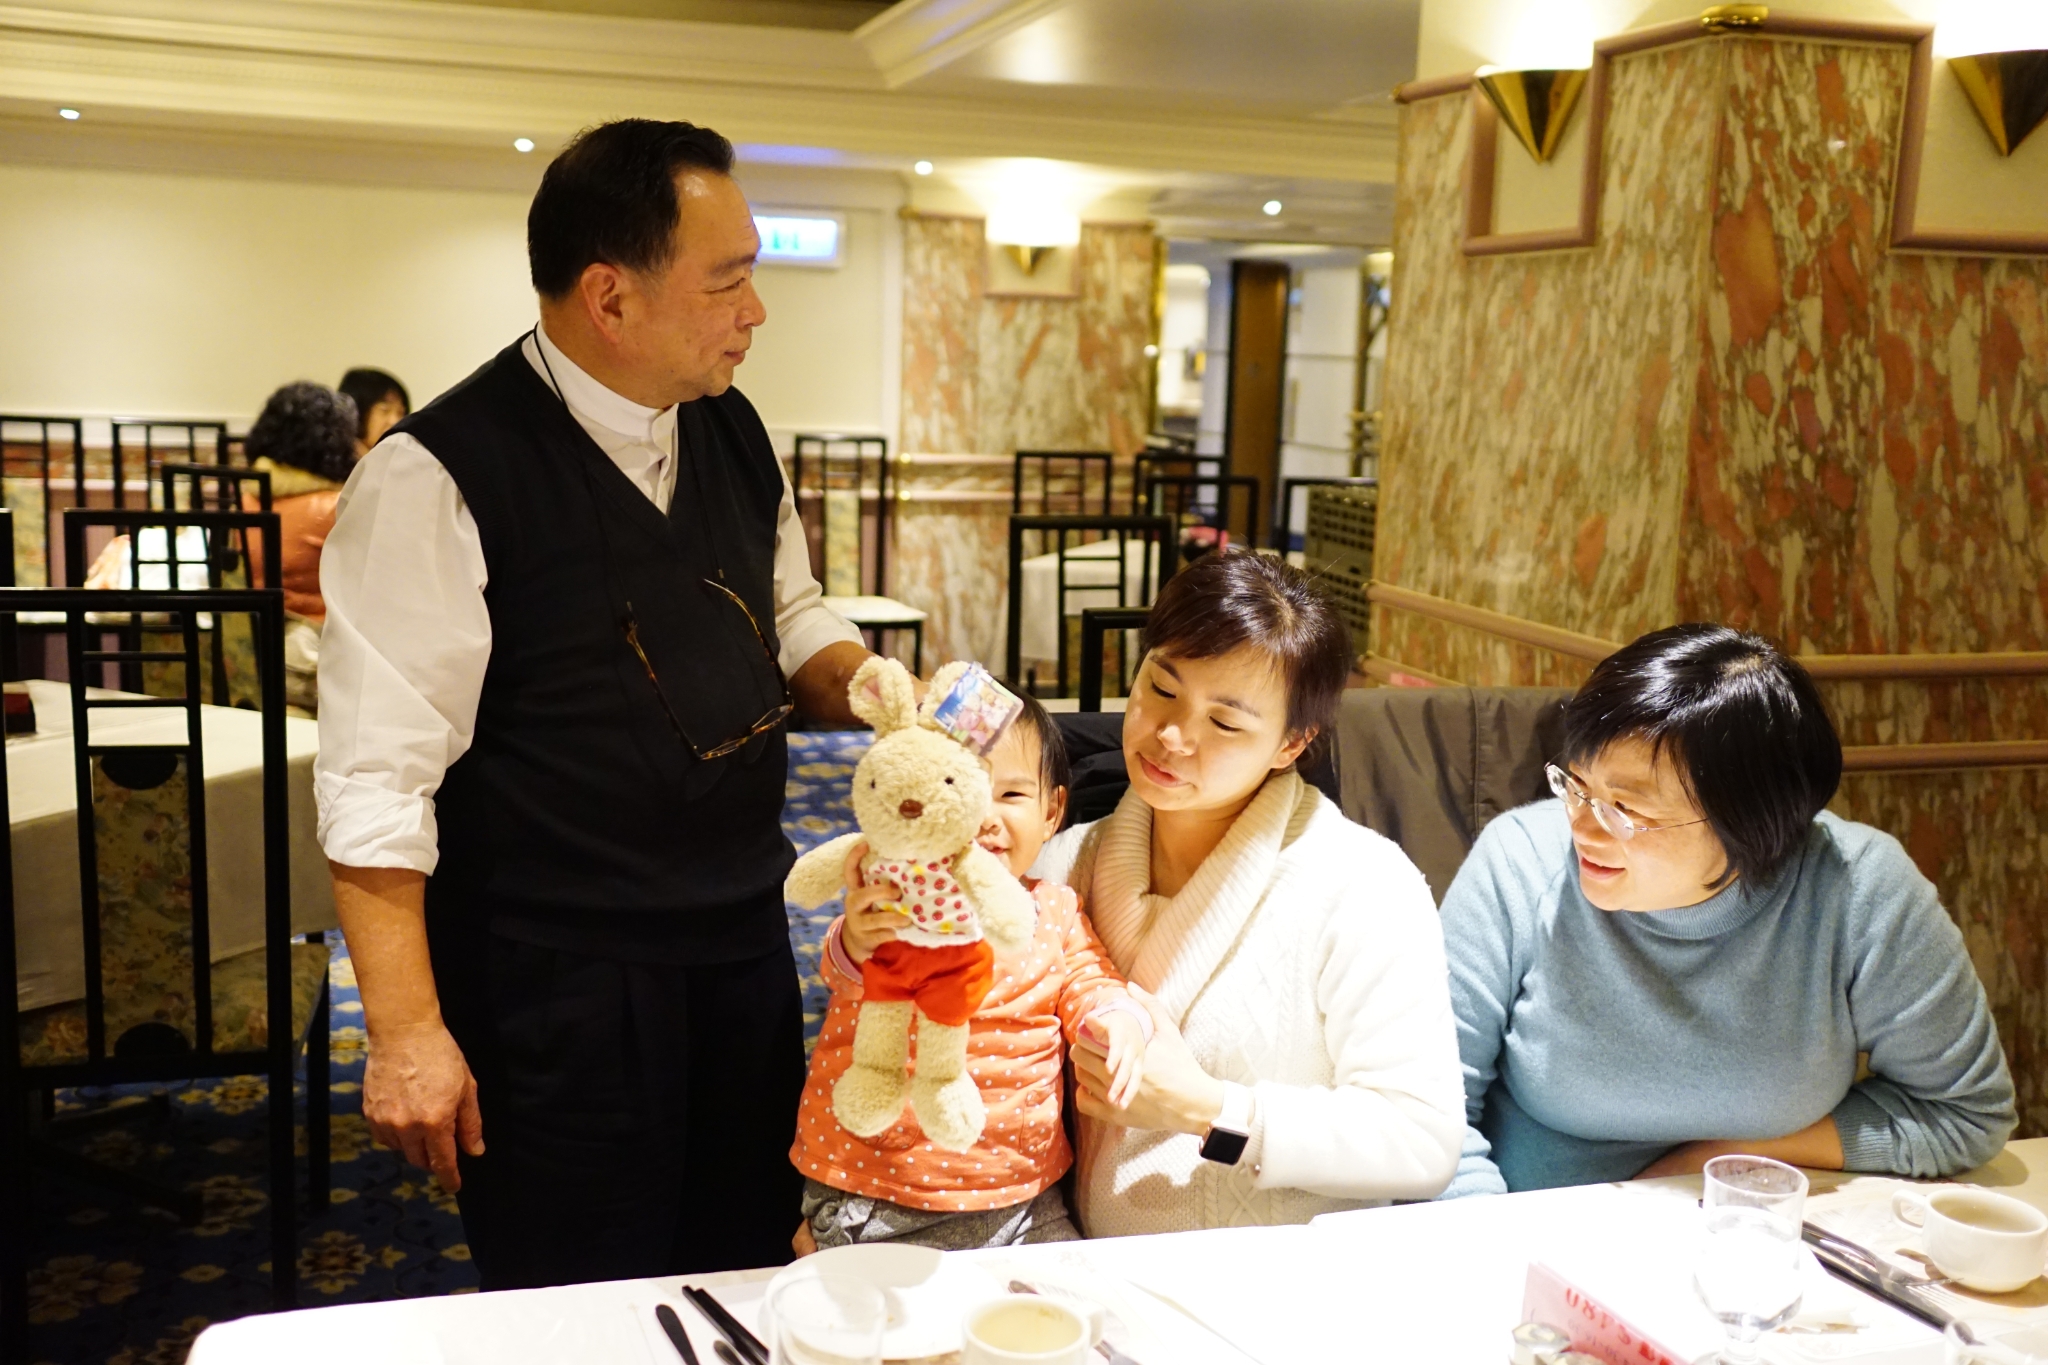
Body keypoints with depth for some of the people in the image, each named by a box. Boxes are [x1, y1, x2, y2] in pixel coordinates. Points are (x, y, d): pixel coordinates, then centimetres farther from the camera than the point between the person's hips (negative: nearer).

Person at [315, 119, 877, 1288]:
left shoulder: (734, 432, 3)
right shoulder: (438, 477, -18)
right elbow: (379, 779, -17)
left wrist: (857, 679, -3)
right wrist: (407, 1032, -17)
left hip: (746, 945, 7)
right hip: (556, 988, -6)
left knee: (749, 1288, 19)